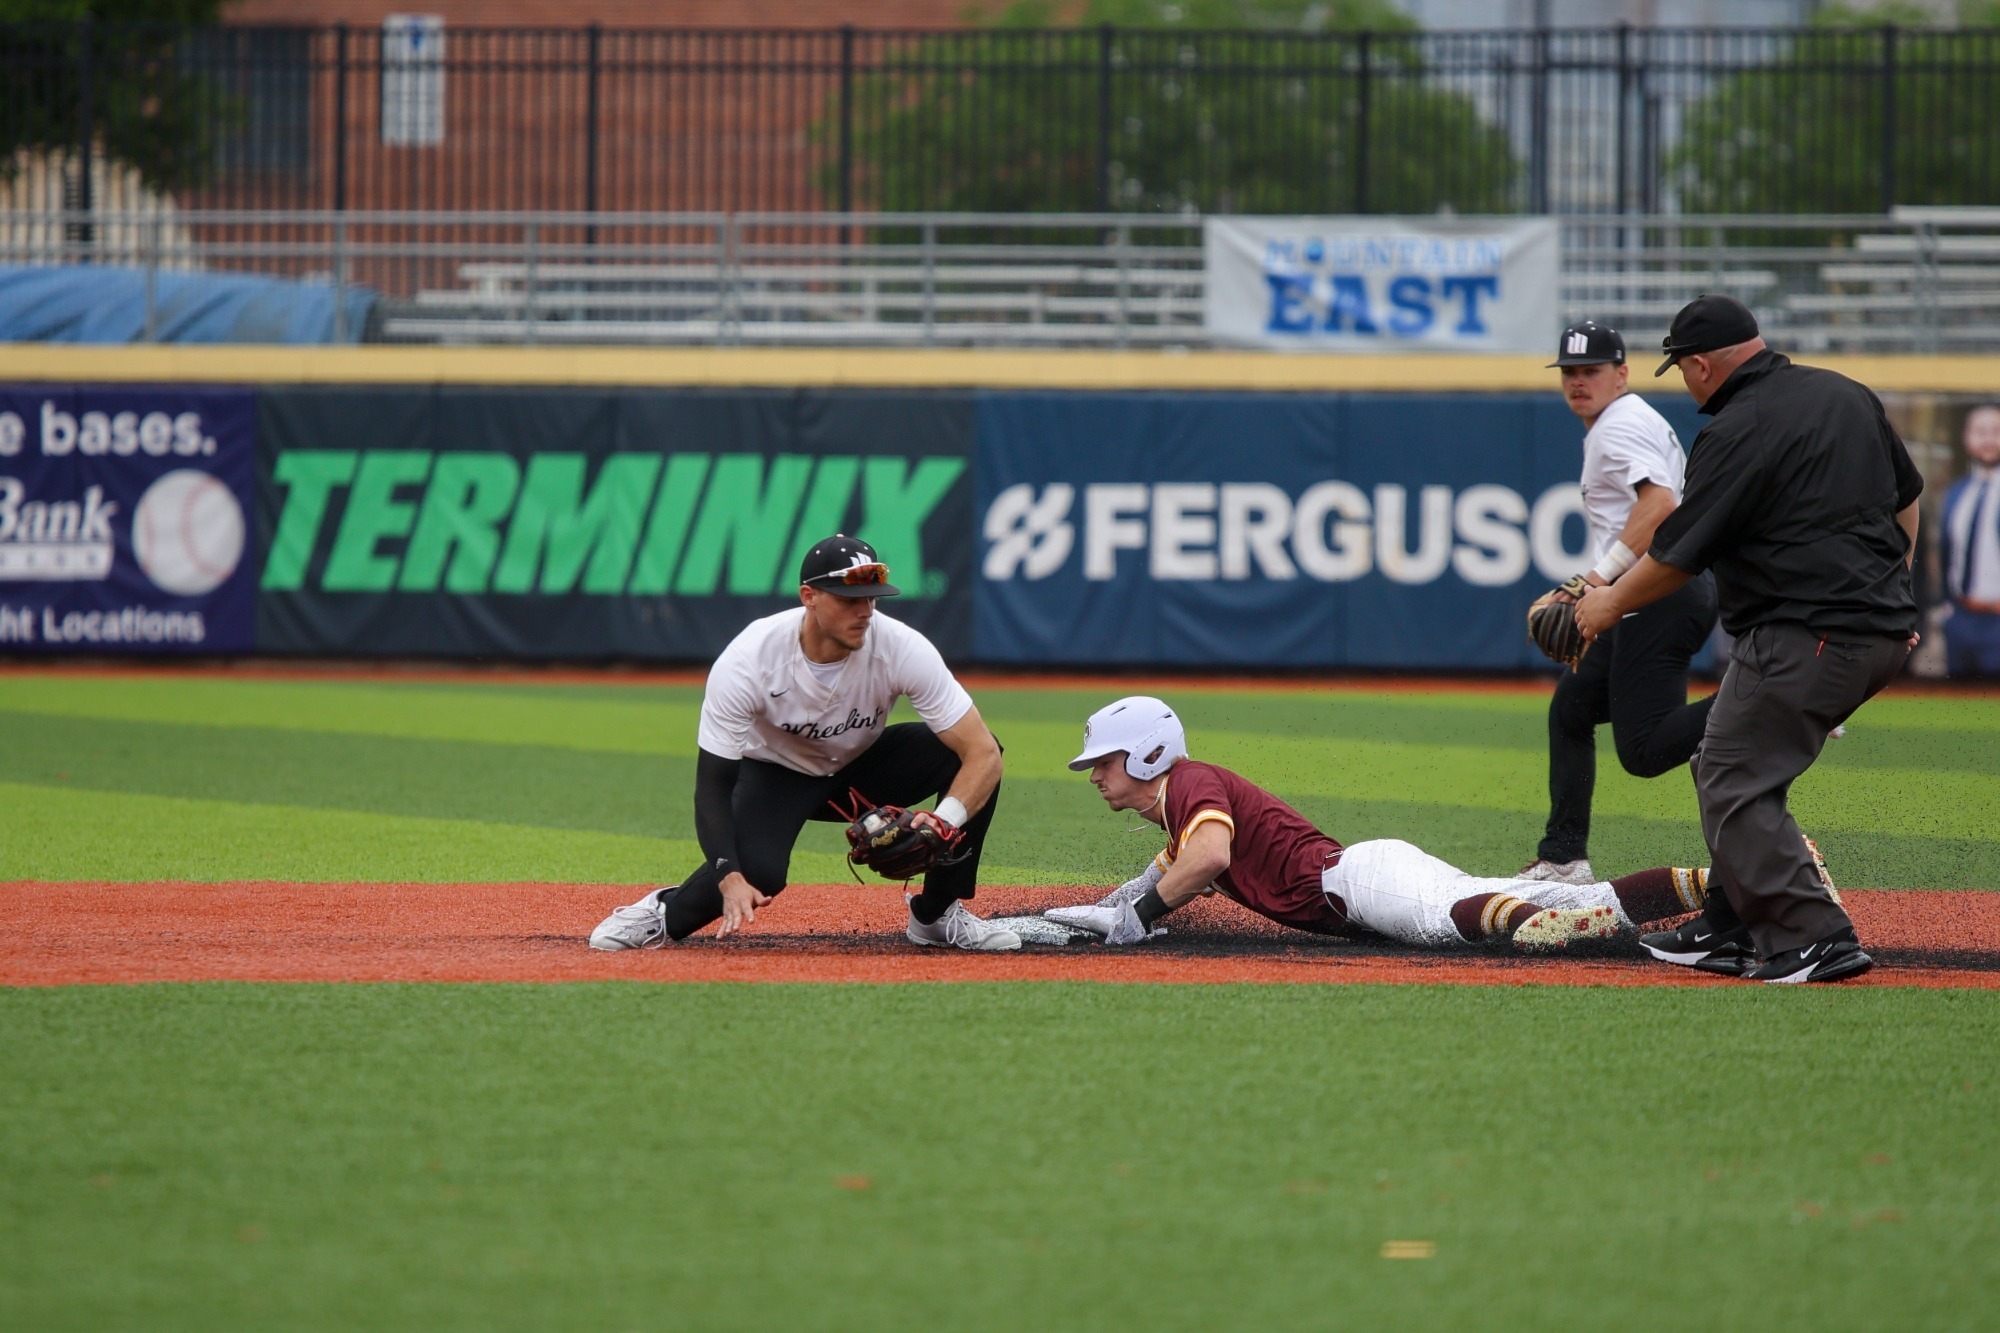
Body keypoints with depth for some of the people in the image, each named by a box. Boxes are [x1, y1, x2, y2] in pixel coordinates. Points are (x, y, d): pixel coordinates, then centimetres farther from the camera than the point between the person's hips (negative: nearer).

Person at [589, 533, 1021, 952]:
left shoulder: (903, 650, -29)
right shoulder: (747, 661, -32)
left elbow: (983, 752, -30)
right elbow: (712, 785, -29)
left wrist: (945, 822, -49)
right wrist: (730, 879, -45)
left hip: (863, 770, 3)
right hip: (775, 772, -3)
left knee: (973, 752, -22)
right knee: (756, 872, -34)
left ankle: (937, 914, -5)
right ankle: (665, 912, 0)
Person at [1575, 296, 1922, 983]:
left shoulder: (1737, 431, -13)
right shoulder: (1847, 395, 14)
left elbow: (1679, 553, -7)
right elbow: (1907, 496, 23)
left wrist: (1612, 603, 9)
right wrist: (1890, 590, 28)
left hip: (1804, 638, -10)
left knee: (1734, 784, -6)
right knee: (1728, 771, 18)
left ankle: (1814, 937, -13)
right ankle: (1733, 930, 21)